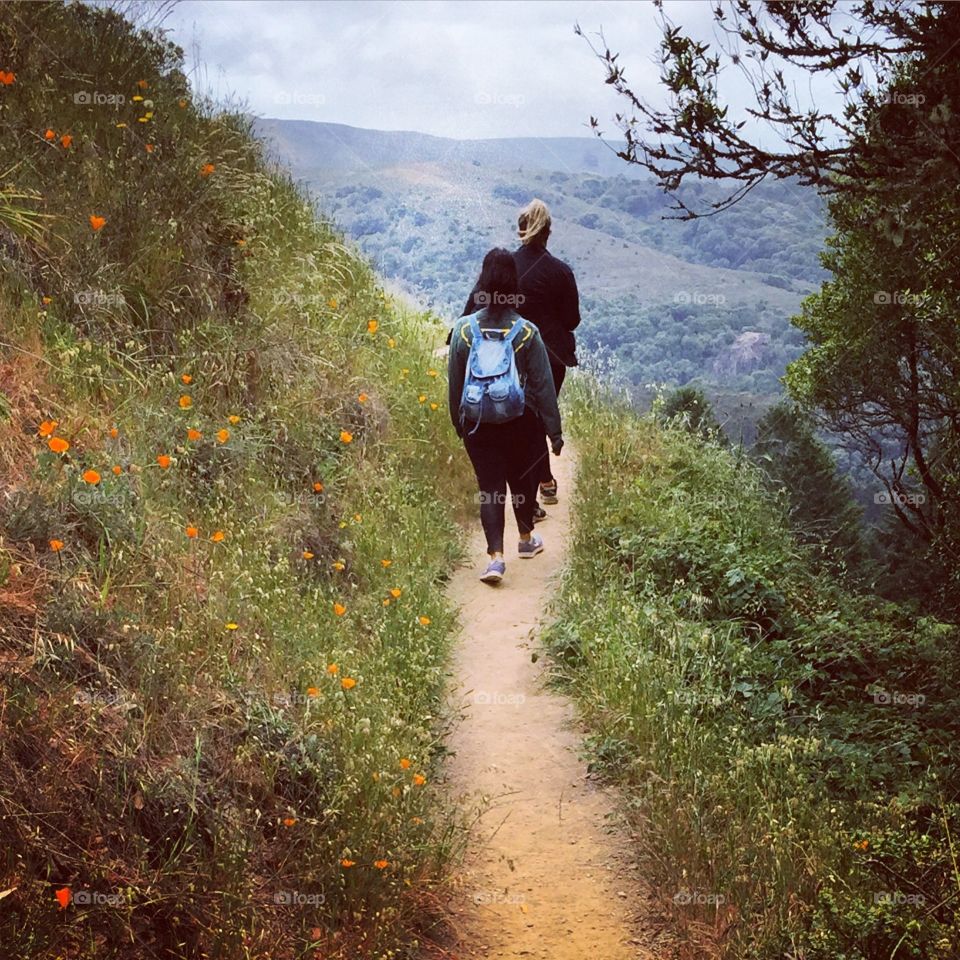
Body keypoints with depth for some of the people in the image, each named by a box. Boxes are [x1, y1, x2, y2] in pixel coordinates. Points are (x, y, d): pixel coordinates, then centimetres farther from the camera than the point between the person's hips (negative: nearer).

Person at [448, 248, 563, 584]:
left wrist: (459, 424, 14)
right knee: (523, 481, 20)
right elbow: (543, 385, -7)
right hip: (522, 423, 0)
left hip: (479, 425, 0)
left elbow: (455, 383, 1)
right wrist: (554, 430, 1)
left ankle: (496, 556, -7)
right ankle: (526, 540, 39)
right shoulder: (527, 332, -11)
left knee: (490, 487, 5)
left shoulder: (463, 329, -7)